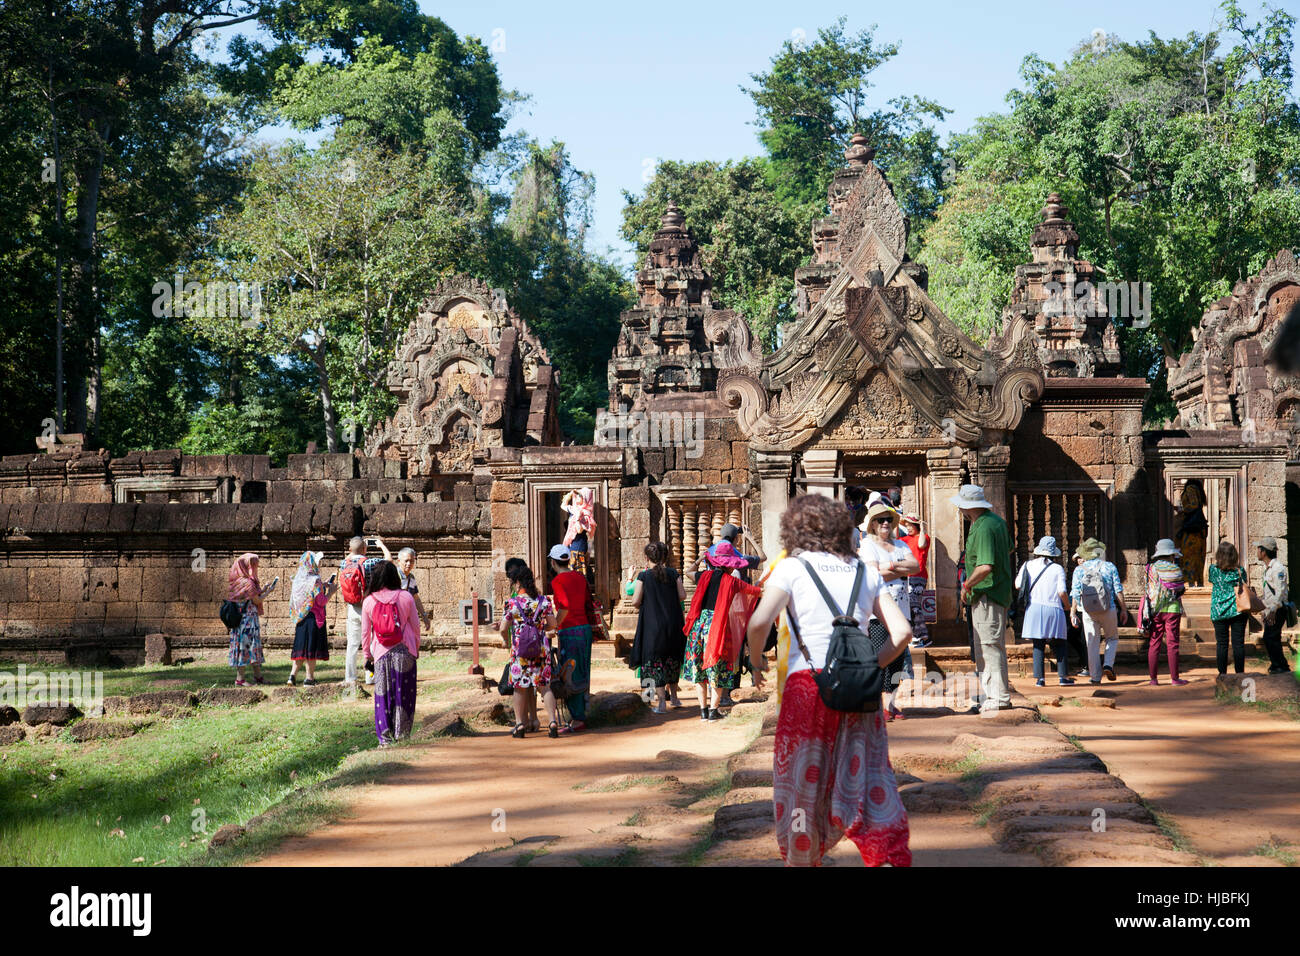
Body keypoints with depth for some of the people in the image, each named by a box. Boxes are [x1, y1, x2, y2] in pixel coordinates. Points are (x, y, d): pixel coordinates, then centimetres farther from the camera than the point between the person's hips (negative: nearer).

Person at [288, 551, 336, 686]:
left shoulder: (299, 579, 7)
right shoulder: (315, 581, -15)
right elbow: (321, 601, -15)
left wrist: (322, 586, 18)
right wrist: (331, 591, -2)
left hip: (301, 618, 7)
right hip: (314, 618, -7)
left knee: (301, 646, 12)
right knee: (312, 647, 0)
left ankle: (293, 675, 6)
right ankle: (309, 678, 4)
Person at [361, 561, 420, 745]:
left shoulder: (368, 601, -2)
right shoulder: (405, 597, -5)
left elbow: (365, 631, 4)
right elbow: (415, 625, 2)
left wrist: (367, 654, 17)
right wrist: (417, 647, 16)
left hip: (381, 654, 1)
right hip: (404, 652, -1)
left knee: (382, 695, 7)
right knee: (404, 693, 7)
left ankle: (384, 737, 3)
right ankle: (402, 735, 7)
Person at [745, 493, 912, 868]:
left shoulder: (791, 567, 2)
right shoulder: (865, 572, 13)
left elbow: (759, 622, -14)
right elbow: (902, 632, 6)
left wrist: (756, 660, 3)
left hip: (808, 685, -3)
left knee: (801, 781, 12)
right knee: (867, 780, 5)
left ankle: (800, 862, 25)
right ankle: (893, 859, -9)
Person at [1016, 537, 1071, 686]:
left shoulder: (1028, 565, 4)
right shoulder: (1058, 569, -1)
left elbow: (1018, 586, 5)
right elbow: (1062, 592, -7)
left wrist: (1018, 575, 24)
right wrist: (1067, 605, 12)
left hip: (1034, 607, 1)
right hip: (1053, 608, -1)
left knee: (1038, 645, 4)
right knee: (1059, 644, 8)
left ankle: (1039, 678, 0)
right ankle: (1063, 676, 5)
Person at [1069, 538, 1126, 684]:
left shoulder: (1079, 570, 2)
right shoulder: (1109, 567, 1)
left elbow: (1075, 593, -2)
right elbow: (1118, 590, -1)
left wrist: (1073, 612, 5)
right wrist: (1123, 609, 5)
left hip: (1088, 612, 1)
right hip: (1109, 610, -1)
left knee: (1092, 644, 7)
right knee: (1112, 638, 18)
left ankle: (1095, 676, 5)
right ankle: (1108, 664, -3)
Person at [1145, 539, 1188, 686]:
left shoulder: (1152, 568, 1)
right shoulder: (1176, 569, -5)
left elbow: (1149, 591, 4)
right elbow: (1180, 589, 4)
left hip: (1155, 610, 2)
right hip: (1173, 609, -2)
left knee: (1154, 644, 5)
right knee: (1172, 644, 2)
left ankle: (1153, 678, 4)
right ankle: (1174, 678, 2)